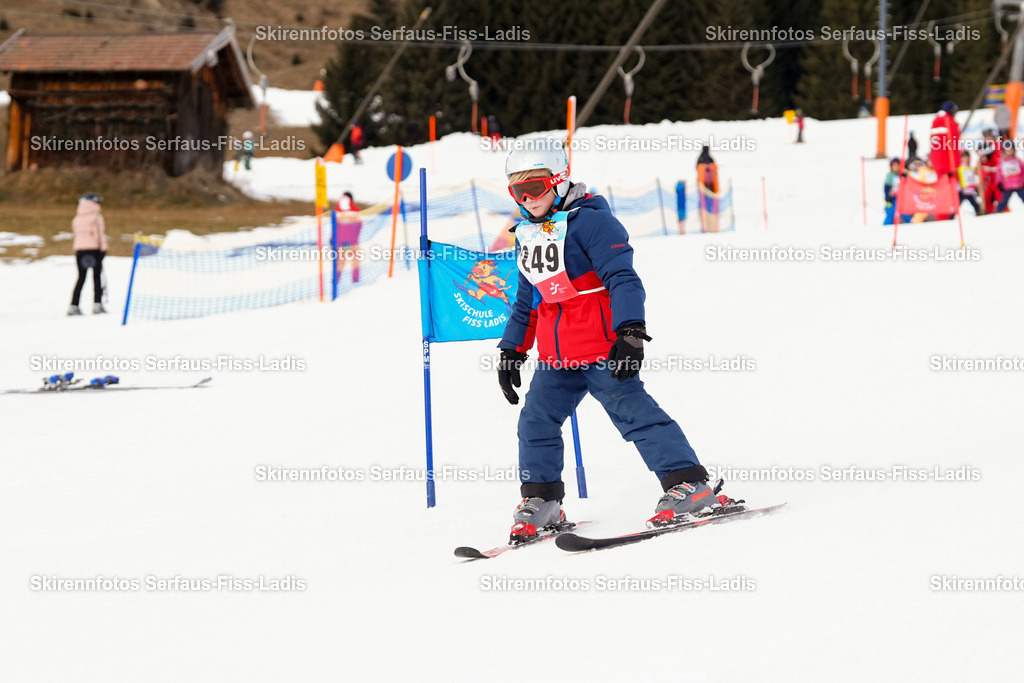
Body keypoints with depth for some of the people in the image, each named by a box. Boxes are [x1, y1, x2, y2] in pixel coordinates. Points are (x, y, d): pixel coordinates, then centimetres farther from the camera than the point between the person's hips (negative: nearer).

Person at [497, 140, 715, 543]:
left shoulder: (590, 221, -10)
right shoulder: (527, 236, 16)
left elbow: (623, 279, -17)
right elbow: (527, 301, 27)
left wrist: (630, 331, -27)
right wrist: (512, 350, 25)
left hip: (603, 348, -8)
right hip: (556, 357, 8)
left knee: (634, 411, -12)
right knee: (536, 422, 4)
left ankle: (689, 485, -11)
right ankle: (540, 502, 15)